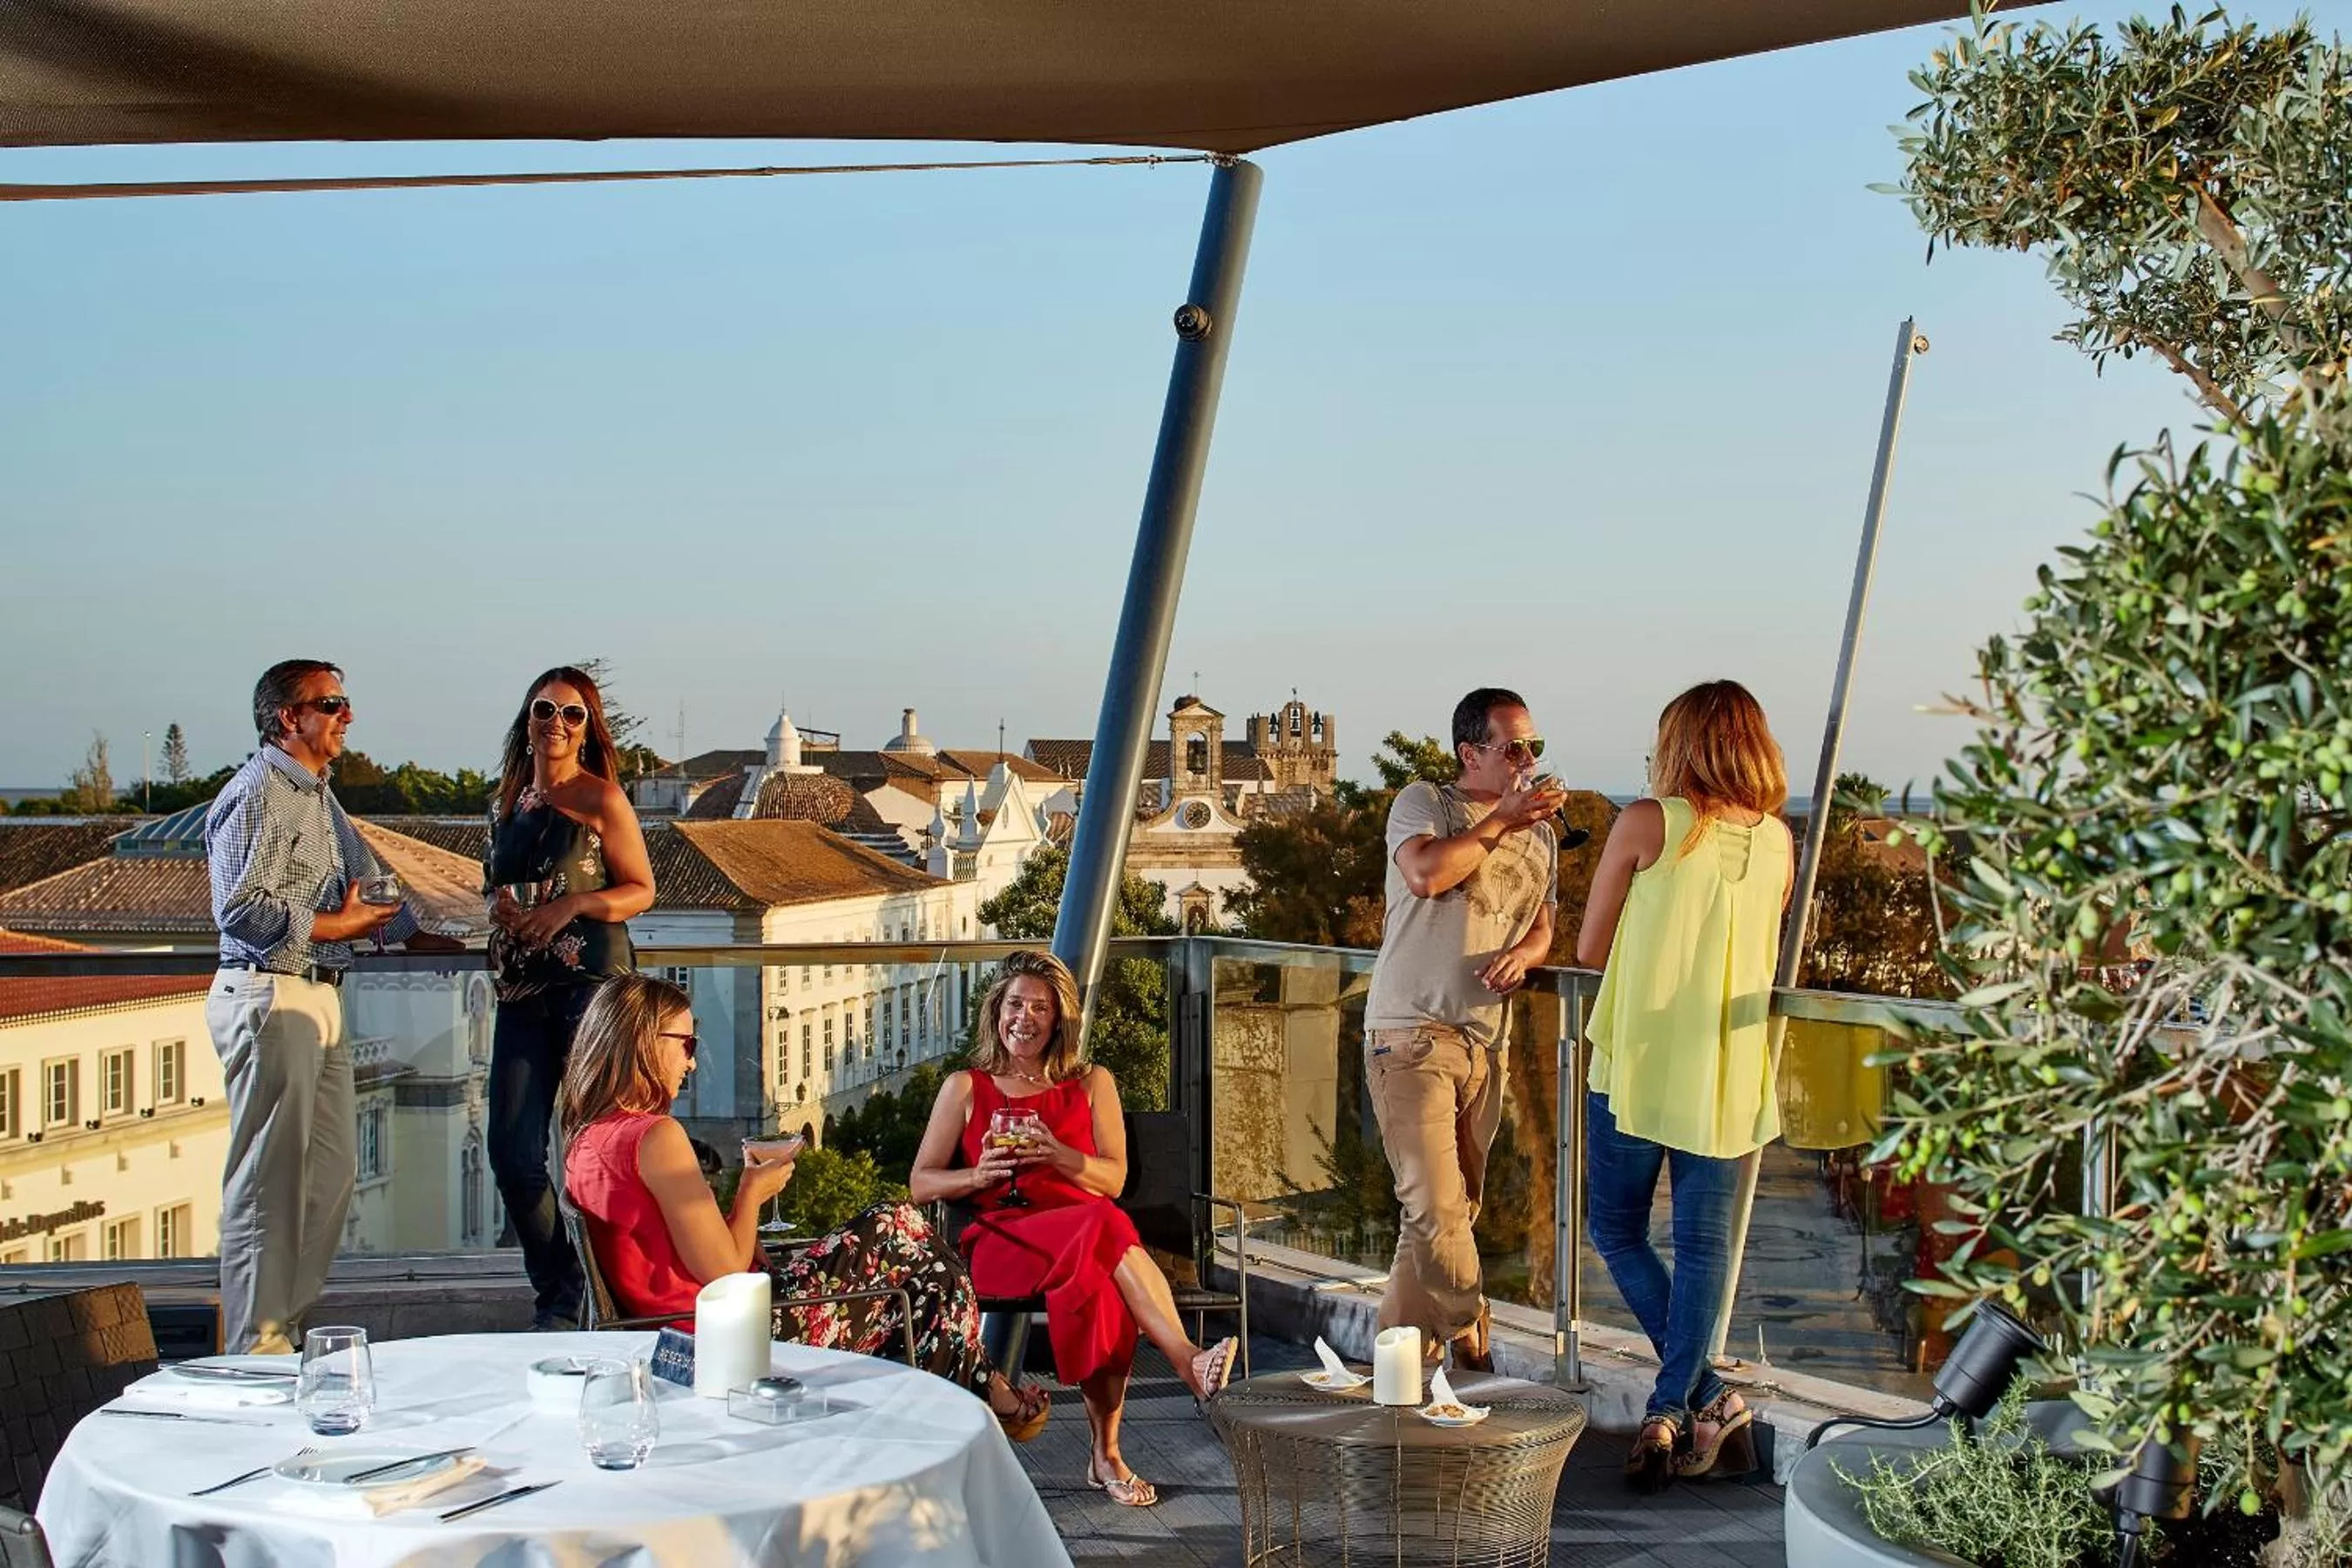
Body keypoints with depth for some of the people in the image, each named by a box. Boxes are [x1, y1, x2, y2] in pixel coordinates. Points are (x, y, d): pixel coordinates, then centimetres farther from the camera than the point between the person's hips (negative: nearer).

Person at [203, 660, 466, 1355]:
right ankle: (257, 1346, -1)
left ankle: (291, 1323, 21)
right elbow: (243, 907, -20)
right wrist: (338, 926, -13)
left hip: (320, 997, 10)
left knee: (332, 1167, 12)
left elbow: (364, 876, 31)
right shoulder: (255, 794, -12)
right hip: (270, 997, -10)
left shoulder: (318, 795, 19)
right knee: (268, 1179, -6)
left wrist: (411, 933, 24)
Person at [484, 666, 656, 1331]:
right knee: (512, 1149, 2)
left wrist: (572, 904, -17)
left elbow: (641, 890, -3)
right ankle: (557, 1295, 16)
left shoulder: (599, 797, -2)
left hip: (591, 982, -6)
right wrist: (500, 907, 5)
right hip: (522, 989, 6)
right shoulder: (508, 801, 16)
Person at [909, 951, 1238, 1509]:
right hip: (998, 1242, -2)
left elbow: (1113, 1178, 9)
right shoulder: (965, 1088, 15)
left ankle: (1107, 1456, -29)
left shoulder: (1091, 1084, 18)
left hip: (1090, 1241, 2)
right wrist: (977, 1175, -10)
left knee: (1102, 1284, -37)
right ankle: (1189, 1360, -44)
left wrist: (1057, 1155, -11)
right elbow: (920, 1184, 11)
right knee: (1103, 1228, -36)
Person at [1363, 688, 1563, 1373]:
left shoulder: (1540, 834, 16)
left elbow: (1542, 928, 18)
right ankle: (1474, 1345, 0)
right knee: (1435, 1208, -14)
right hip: (1411, 1036, -6)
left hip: (1485, 1043, 6)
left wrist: (1523, 953, -6)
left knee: (1453, 1211, 8)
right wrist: (1502, 820, -13)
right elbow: (1426, 873, -20)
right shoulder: (1423, 803, 0)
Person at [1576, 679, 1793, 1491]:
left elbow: (1589, 949, -1)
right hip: (1729, 1067, 4)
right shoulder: (1777, 841, 6)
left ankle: (1711, 1400, 4)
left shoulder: (1648, 822, -7)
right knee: (1703, 1241, 9)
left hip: (1640, 1058, -4)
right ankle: (1672, 1409, 7)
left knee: (1618, 1230, 9)